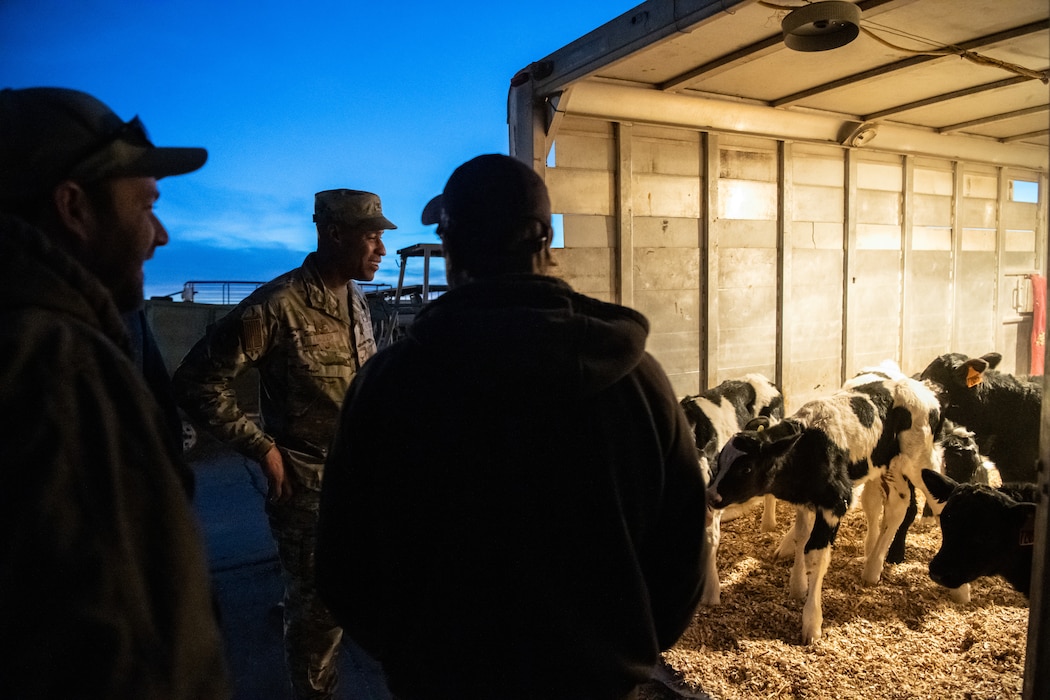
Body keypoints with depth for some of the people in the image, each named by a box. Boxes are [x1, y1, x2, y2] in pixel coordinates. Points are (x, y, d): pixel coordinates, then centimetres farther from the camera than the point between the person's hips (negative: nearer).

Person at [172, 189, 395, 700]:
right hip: (308, 486, -7)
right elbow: (197, 382, -16)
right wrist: (263, 448, -15)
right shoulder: (276, 307, -18)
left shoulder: (355, 302, 6)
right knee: (319, 610, 10)